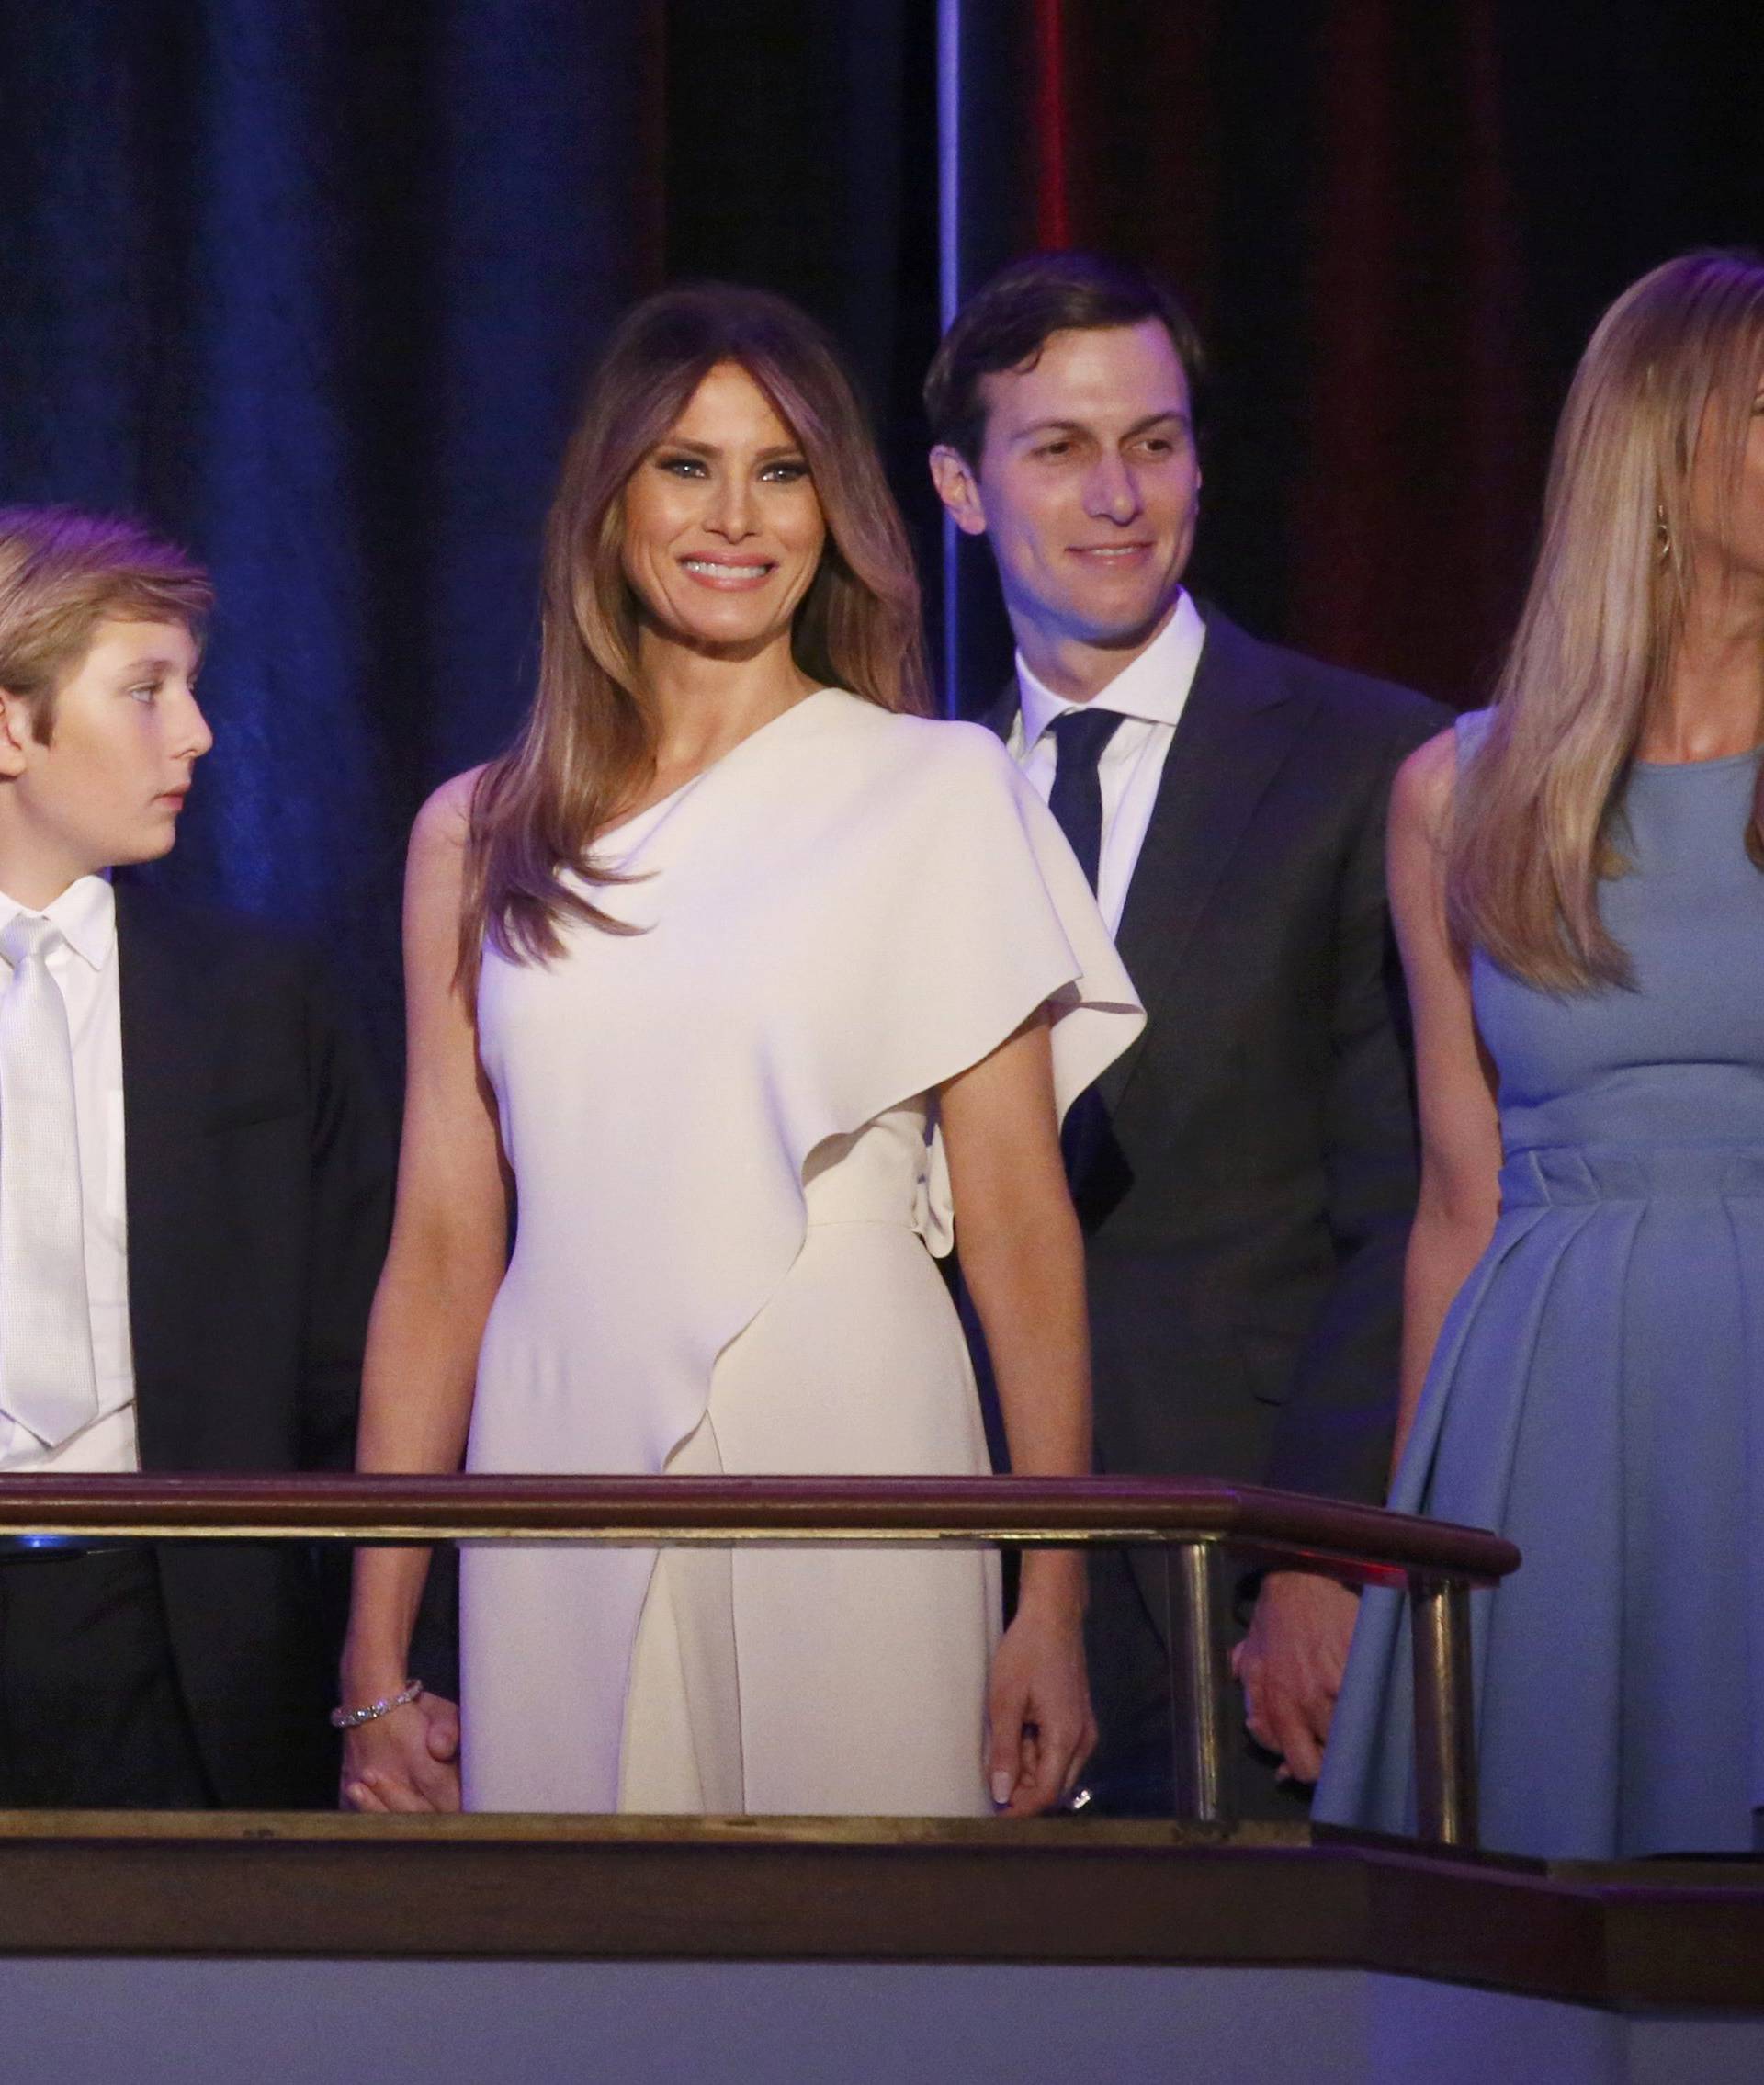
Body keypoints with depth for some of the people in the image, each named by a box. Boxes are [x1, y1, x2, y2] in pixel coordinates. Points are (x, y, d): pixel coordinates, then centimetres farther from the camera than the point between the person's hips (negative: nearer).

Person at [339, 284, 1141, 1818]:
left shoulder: (936, 796, 5)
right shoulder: (479, 837, 12)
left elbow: (1021, 1226, 1)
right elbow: (443, 1243, 10)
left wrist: (1055, 1608, -6)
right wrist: (376, 1654, 6)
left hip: (847, 1468, -2)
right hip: (567, 1488, 2)